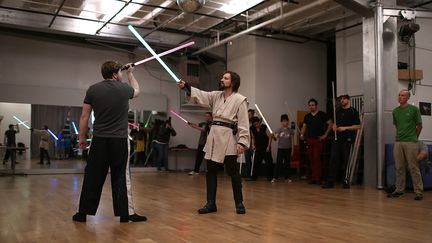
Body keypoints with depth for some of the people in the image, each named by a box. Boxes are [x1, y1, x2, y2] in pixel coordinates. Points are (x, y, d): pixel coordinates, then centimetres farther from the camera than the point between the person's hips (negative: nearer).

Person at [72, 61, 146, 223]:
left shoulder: (93, 90, 2)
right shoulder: (124, 88, 0)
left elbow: (84, 116, 3)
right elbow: (136, 90, 25)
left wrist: (82, 137, 12)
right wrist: (130, 73, 36)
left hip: (99, 140, 2)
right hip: (120, 140, -2)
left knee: (92, 177, 8)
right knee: (121, 177, 4)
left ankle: (83, 212, 15)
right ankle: (126, 213, 8)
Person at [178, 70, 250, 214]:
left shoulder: (239, 99, -5)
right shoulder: (216, 96, 14)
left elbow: (243, 123, -9)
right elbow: (200, 95, 5)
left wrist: (242, 142, -16)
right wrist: (186, 86, -11)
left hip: (228, 138, -6)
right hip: (213, 136, 6)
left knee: (233, 171, 0)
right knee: (211, 171, 7)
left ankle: (239, 203, 16)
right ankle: (211, 203, 16)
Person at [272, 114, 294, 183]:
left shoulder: (290, 130, 3)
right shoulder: (279, 130, 3)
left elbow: (292, 141, 5)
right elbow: (276, 137, -6)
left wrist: (292, 150, 2)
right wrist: (274, 136, -30)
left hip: (288, 149, 1)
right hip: (280, 148, -1)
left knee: (287, 164, 6)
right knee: (278, 163, -3)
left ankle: (287, 177, 14)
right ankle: (275, 177, 0)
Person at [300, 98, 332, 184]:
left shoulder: (322, 114, -2)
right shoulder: (307, 116, 14)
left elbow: (330, 124, -5)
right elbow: (304, 126, 19)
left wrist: (325, 135, -9)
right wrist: (302, 134, 1)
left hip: (318, 139, -5)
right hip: (309, 139, 5)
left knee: (317, 159, -10)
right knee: (311, 159, 6)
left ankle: (317, 178, -6)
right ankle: (312, 178, 13)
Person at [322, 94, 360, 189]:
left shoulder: (353, 111, -2)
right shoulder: (338, 111, 15)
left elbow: (358, 126, -7)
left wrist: (345, 128, -14)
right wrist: (334, 126, 4)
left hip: (348, 139, -5)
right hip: (337, 138, 5)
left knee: (347, 161, 1)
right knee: (333, 159, -1)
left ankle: (346, 182, 12)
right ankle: (330, 182, 0)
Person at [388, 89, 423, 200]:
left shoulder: (414, 109, -3)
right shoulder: (395, 111, 11)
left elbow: (419, 126, 3)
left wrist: (414, 137, 12)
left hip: (411, 142, -5)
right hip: (398, 142, 5)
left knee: (413, 168, -3)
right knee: (399, 168, 8)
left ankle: (418, 191, 3)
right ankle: (399, 190, 16)